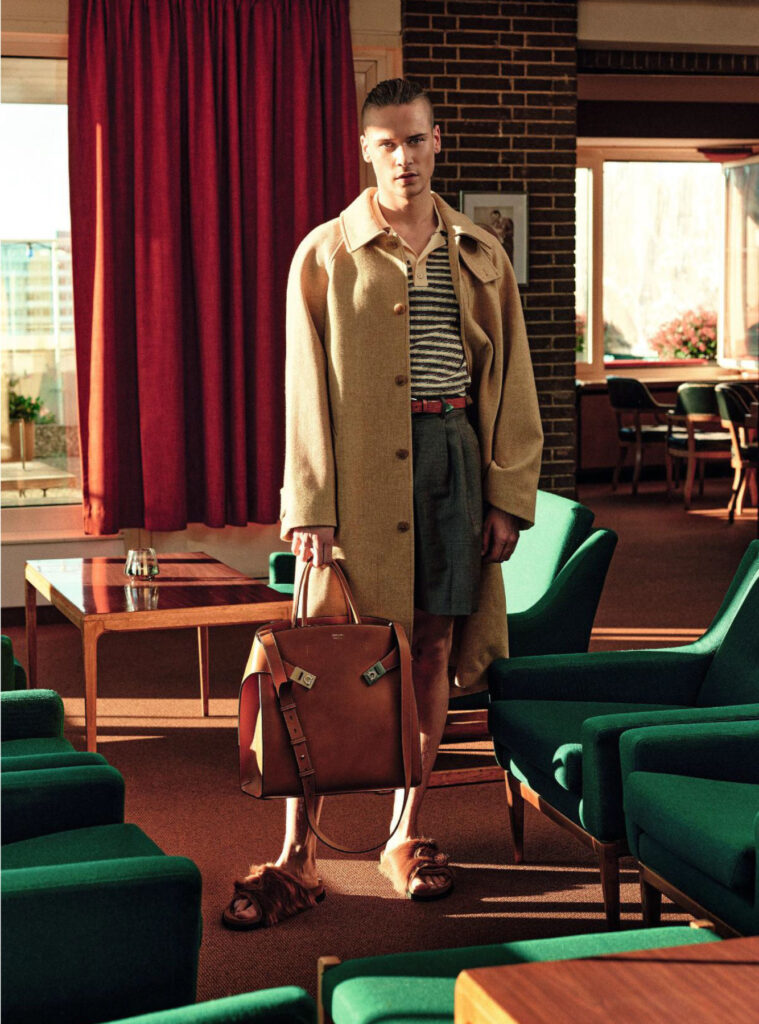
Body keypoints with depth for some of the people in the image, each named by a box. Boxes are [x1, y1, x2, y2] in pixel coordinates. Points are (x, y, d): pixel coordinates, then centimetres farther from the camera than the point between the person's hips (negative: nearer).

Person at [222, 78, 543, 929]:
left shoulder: (478, 256, 11)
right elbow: (307, 389, -1)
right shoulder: (326, 254, 3)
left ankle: (408, 836, 21)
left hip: (452, 459, 3)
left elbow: (509, 383, 11)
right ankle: (297, 858, 3)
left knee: (433, 651, 7)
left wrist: (508, 496, 4)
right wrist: (310, 506, -8)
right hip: (360, 472, -3)